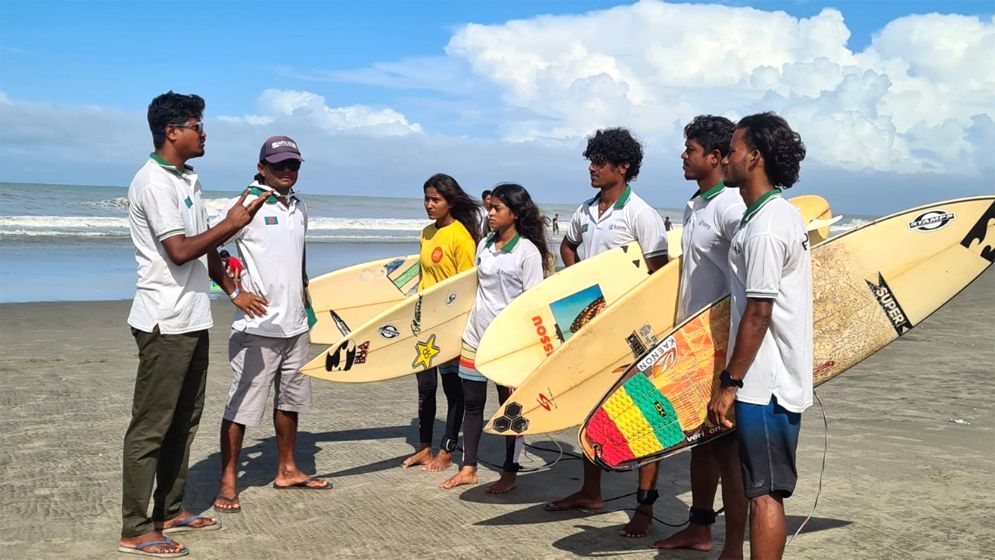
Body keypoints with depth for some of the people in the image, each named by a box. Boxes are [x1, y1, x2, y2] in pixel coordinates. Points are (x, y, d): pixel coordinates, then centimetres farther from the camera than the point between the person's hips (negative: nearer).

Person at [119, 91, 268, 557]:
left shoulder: (189, 180, 15)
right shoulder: (154, 182, -14)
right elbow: (180, 251, -20)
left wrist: (233, 291, 17)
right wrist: (231, 224, -13)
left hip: (193, 320, 10)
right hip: (165, 324, -10)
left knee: (183, 422, 15)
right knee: (150, 427, -3)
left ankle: (170, 512, 26)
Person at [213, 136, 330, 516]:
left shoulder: (300, 207, 12)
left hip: (294, 324, 8)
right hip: (257, 325, -8)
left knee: (290, 400, 18)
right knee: (243, 405, -3)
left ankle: (287, 471, 32)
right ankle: (227, 482, 7)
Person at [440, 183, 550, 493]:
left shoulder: (528, 251, -10)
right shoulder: (484, 244, 8)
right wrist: (468, 323, 14)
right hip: (475, 336, 6)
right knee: (472, 403, 11)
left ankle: (510, 473, 18)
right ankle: (468, 468, 22)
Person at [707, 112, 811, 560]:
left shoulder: (764, 228, -19)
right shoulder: (784, 213, 13)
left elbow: (758, 313, -21)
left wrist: (729, 382, -16)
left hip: (764, 384, -10)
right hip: (778, 377, 10)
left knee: (763, 491, -4)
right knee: (763, 488, 16)